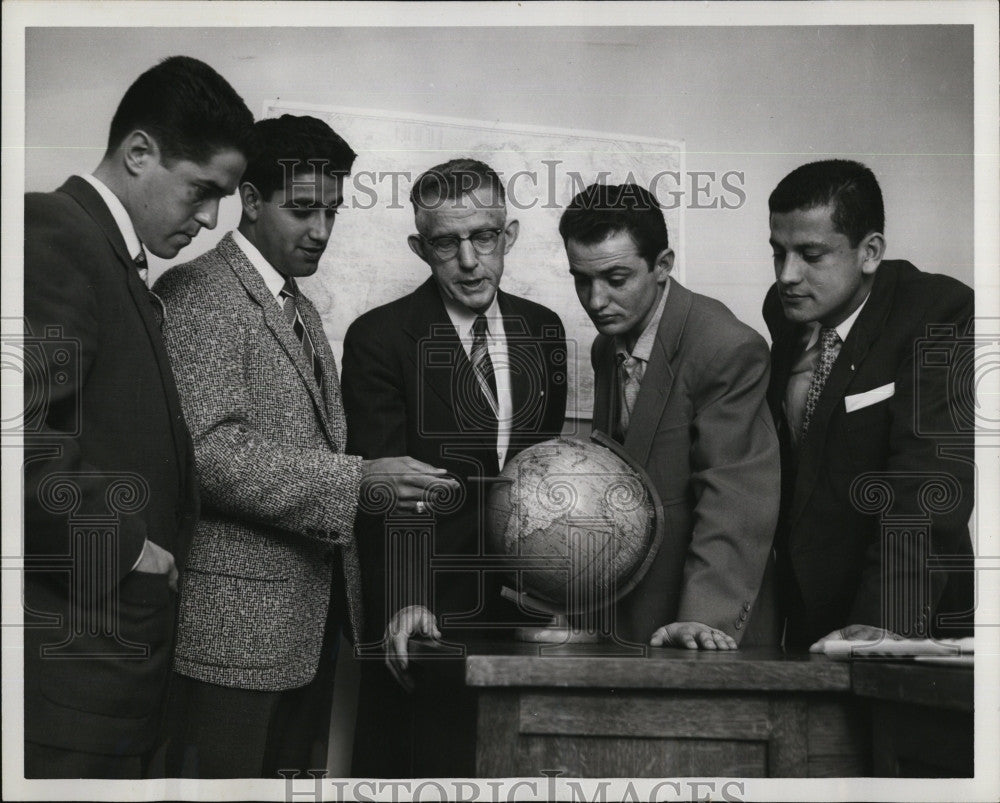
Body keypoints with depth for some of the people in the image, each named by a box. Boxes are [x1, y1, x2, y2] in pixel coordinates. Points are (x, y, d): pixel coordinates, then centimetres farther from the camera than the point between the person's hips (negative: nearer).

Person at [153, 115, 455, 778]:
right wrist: (356, 480, -25)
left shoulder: (300, 307, 21)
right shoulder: (198, 295, -10)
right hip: (236, 620, -9)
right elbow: (209, 451, -21)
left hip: (310, 616, 9)